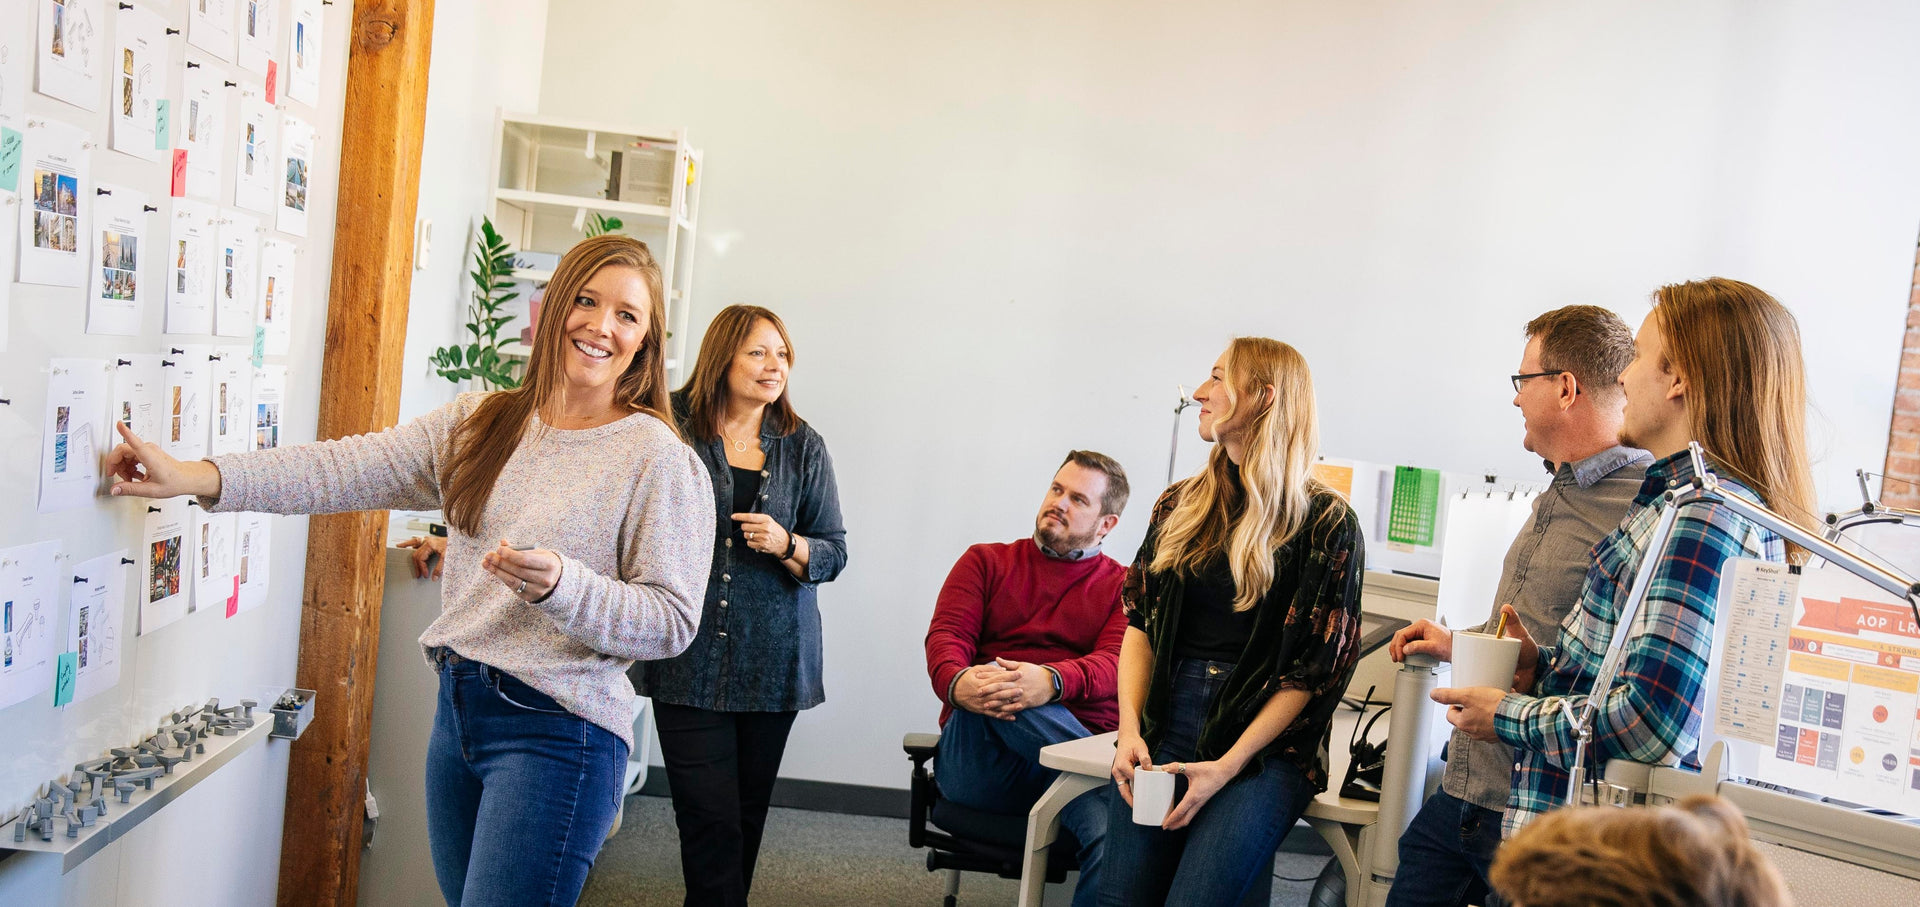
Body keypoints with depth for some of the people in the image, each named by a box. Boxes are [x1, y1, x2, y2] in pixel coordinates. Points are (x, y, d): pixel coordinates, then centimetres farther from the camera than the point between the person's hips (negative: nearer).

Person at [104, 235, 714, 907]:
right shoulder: (480, 424, 9)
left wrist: (560, 585, -27)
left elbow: (673, 621, -11)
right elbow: (349, 469, 2)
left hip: (555, 728, -6)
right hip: (459, 706, 6)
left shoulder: (658, 456, -9)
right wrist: (194, 478, -7)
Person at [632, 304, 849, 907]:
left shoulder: (803, 447, 5)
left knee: (748, 813, 11)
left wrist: (785, 544, -13)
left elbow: (834, 553, 7)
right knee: (711, 818, -7)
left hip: (772, 660, 2)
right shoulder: (672, 428, -1)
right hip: (691, 656, -2)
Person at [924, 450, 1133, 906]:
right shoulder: (986, 561, 20)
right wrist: (957, 683, -24)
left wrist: (1051, 681, -30)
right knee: (992, 685, -35)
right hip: (976, 759, 1)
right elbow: (945, 634, 3)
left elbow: (1115, 662, -6)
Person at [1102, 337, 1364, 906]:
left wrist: (1227, 767, -14)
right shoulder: (1180, 505, 12)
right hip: (1166, 725, 4)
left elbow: (1315, 670, -6)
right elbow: (1139, 623, 11)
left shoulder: (1327, 523, -4)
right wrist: (1130, 730, -4)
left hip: (1267, 746, -4)